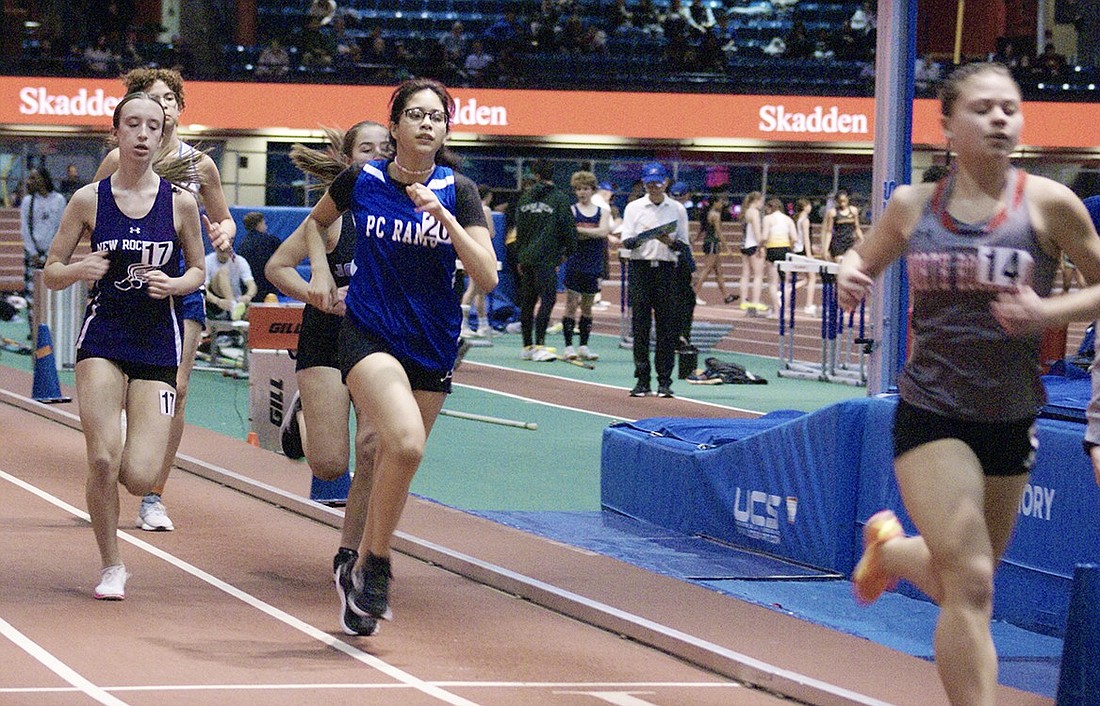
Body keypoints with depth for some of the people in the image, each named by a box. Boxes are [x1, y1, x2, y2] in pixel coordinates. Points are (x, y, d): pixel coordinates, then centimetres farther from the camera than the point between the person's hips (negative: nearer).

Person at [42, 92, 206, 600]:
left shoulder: (180, 202, 0)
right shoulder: (89, 200, -1)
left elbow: (197, 270, 12)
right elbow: (51, 274, 4)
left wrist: (174, 284, -10)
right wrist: (79, 269, -18)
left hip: (158, 343, 0)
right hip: (103, 335, 0)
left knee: (138, 479, -10)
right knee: (102, 461, -16)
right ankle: (111, 568, 6)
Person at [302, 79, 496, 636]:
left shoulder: (458, 192, -3)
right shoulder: (360, 181, -3)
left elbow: (487, 277, -13)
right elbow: (316, 222, 19)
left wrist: (443, 216, -21)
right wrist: (320, 271, 4)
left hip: (433, 347, 3)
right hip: (368, 334, -3)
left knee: (393, 464, 10)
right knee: (407, 442, -27)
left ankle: (360, 572, 31)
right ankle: (376, 563, -9)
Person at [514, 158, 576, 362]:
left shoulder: (525, 198, 10)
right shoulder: (559, 199, -5)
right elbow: (569, 229, -6)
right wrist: (570, 251, 9)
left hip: (526, 258, 6)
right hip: (547, 259, -6)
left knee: (527, 301, 12)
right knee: (547, 299, -9)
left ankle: (527, 346, 17)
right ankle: (539, 345, -19)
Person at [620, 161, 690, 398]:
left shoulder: (677, 209, 8)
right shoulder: (634, 208, 7)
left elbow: (685, 245, 8)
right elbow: (626, 241, 0)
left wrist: (671, 242, -13)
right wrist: (639, 239, -22)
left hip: (667, 269, 0)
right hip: (640, 268, 0)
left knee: (667, 325, -3)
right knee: (640, 325, -3)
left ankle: (665, 382, 1)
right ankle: (642, 381, 1)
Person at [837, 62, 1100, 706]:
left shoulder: (1047, 202, -8)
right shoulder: (913, 206, -1)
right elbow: (866, 262, 18)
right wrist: (849, 274, -5)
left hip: (1012, 420, 2)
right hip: (931, 412, -2)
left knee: (961, 585, 19)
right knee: (970, 585, -16)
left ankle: (890, 548, 51)